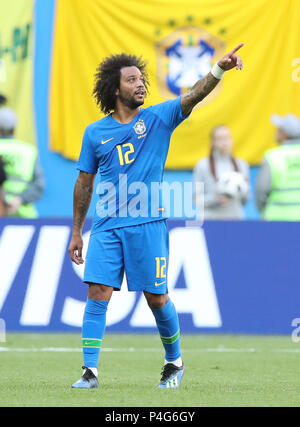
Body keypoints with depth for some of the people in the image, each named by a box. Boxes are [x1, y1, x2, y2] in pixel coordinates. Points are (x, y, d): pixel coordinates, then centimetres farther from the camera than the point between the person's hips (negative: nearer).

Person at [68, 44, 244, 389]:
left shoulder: (158, 118, 3)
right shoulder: (95, 133, 7)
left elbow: (193, 96, -13)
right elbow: (84, 184, 14)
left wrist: (219, 69, -31)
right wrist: (76, 232, 14)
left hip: (148, 223, -1)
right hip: (107, 226, 1)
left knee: (157, 299, 2)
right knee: (98, 294, -7)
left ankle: (174, 362, 22)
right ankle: (90, 371, -4)